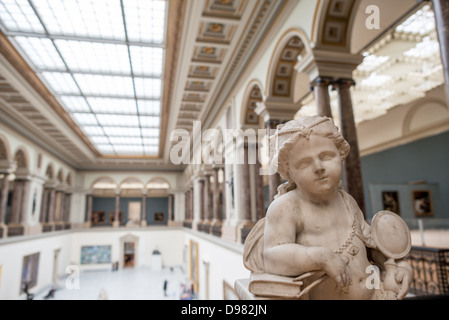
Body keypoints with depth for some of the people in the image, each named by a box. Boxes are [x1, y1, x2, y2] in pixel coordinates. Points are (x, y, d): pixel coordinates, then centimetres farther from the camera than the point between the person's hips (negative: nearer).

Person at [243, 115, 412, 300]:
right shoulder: (285, 208, -16)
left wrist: (400, 264, 5)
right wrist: (323, 257, -33)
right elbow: (272, 257, -26)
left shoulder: (347, 201, 7)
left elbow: (371, 241, 19)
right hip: (324, 295, -5)